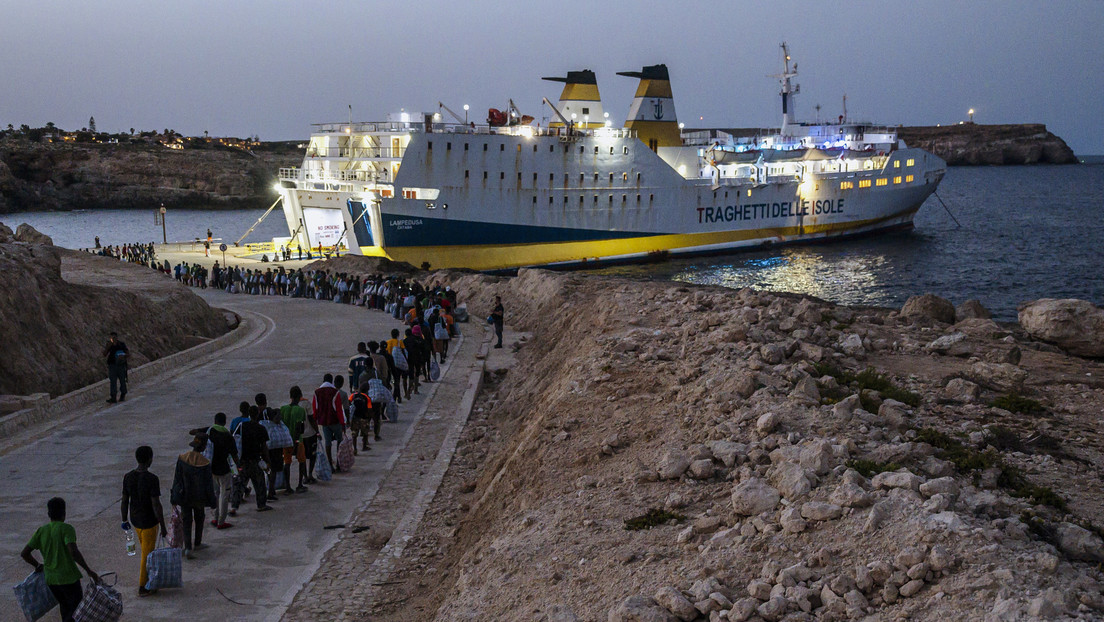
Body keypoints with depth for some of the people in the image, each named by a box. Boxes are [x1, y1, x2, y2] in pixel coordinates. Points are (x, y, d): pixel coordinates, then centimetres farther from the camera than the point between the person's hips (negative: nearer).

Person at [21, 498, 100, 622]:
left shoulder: (41, 531, 4)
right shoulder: (66, 529, -12)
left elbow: (24, 553, 3)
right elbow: (74, 552, -25)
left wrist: (38, 565, 19)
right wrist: (89, 571, -20)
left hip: (50, 580, 6)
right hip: (69, 579, -6)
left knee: (66, 610, 20)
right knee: (77, 609, 3)